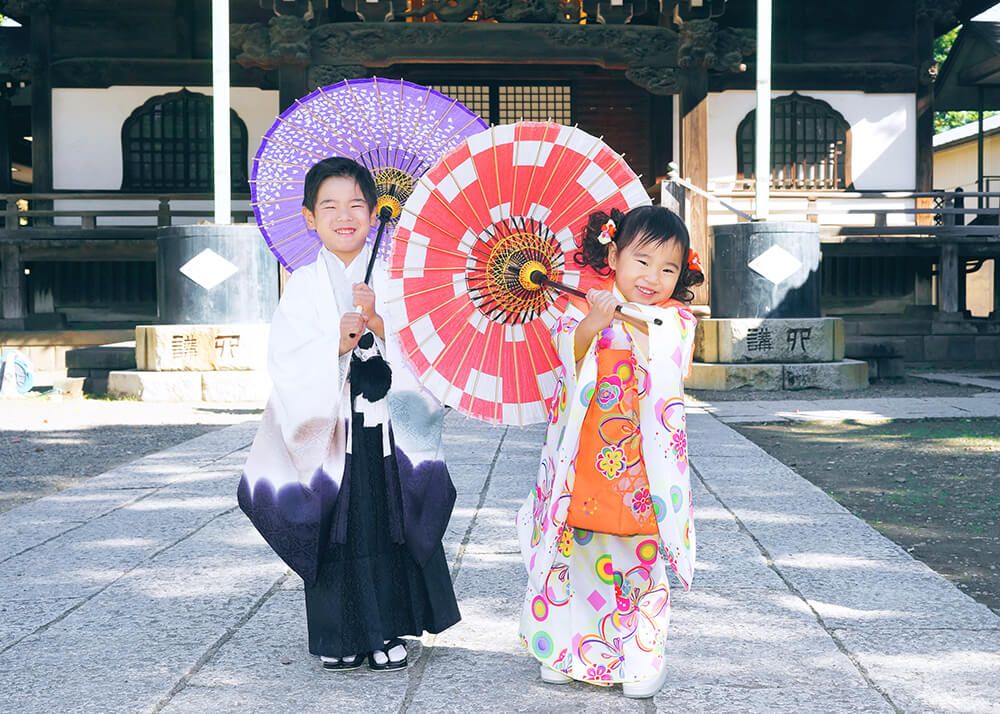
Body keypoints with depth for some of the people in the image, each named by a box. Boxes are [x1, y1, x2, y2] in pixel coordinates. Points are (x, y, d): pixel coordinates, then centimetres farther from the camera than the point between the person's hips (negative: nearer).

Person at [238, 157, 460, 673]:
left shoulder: (388, 280, 4)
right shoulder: (304, 286, 1)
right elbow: (285, 362, -6)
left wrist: (376, 324, -19)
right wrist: (336, 344, -20)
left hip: (385, 430, 1)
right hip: (328, 429, -1)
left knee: (390, 527, 5)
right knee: (336, 533, 4)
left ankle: (388, 631, 18)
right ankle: (339, 637, 16)